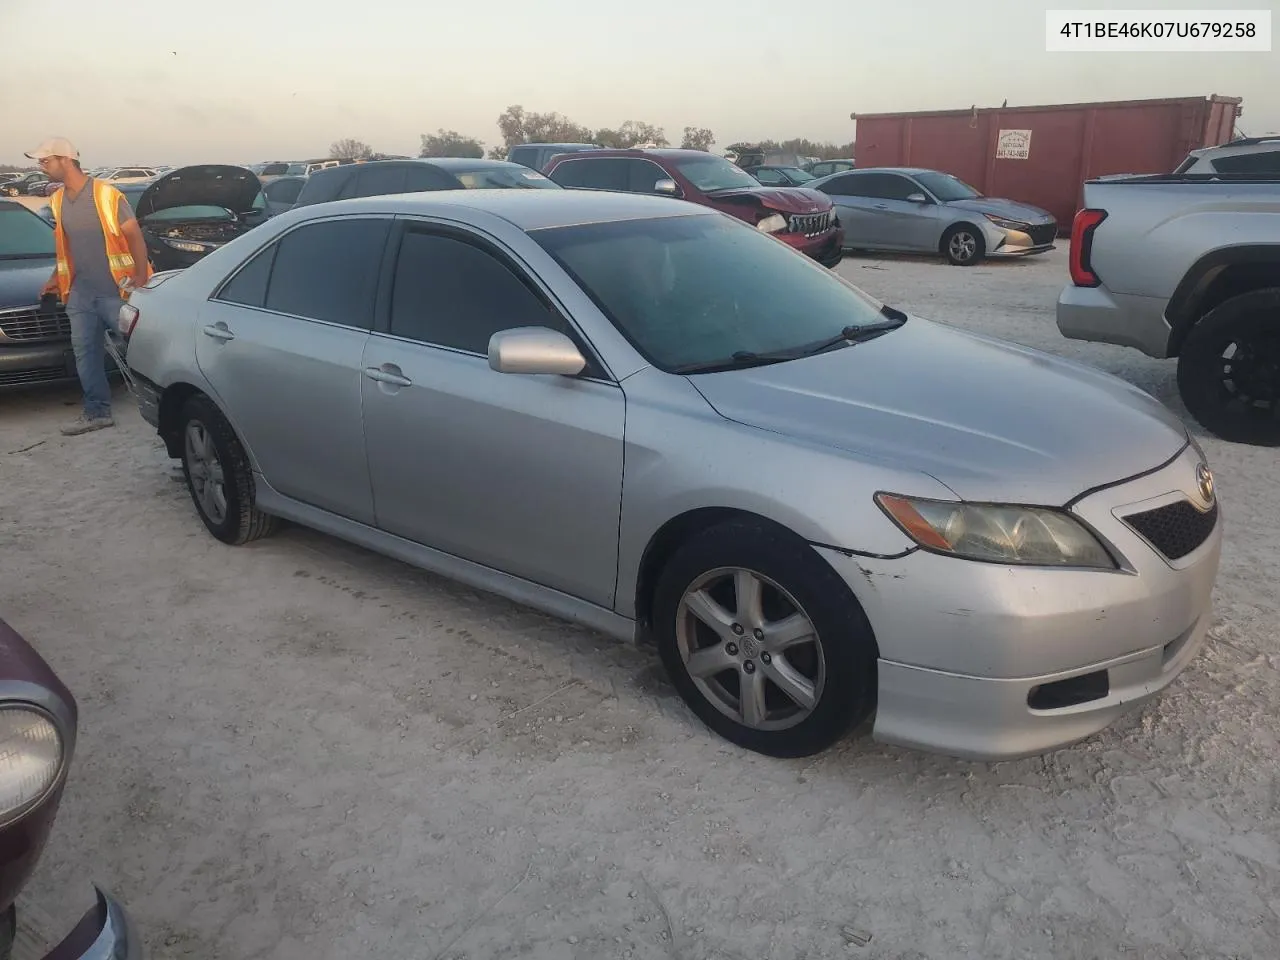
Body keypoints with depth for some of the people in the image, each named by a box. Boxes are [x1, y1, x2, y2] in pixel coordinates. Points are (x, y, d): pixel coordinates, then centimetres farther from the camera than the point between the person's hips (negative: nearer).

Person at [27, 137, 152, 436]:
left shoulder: (106, 195, -12)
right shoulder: (58, 200, 10)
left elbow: (134, 236, -11)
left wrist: (141, 279, -16)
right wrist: (57, 278, 22)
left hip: (115, 289, -7)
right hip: (80, 291, 7)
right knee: (85, 350, 7)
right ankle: (97, 412, 13)